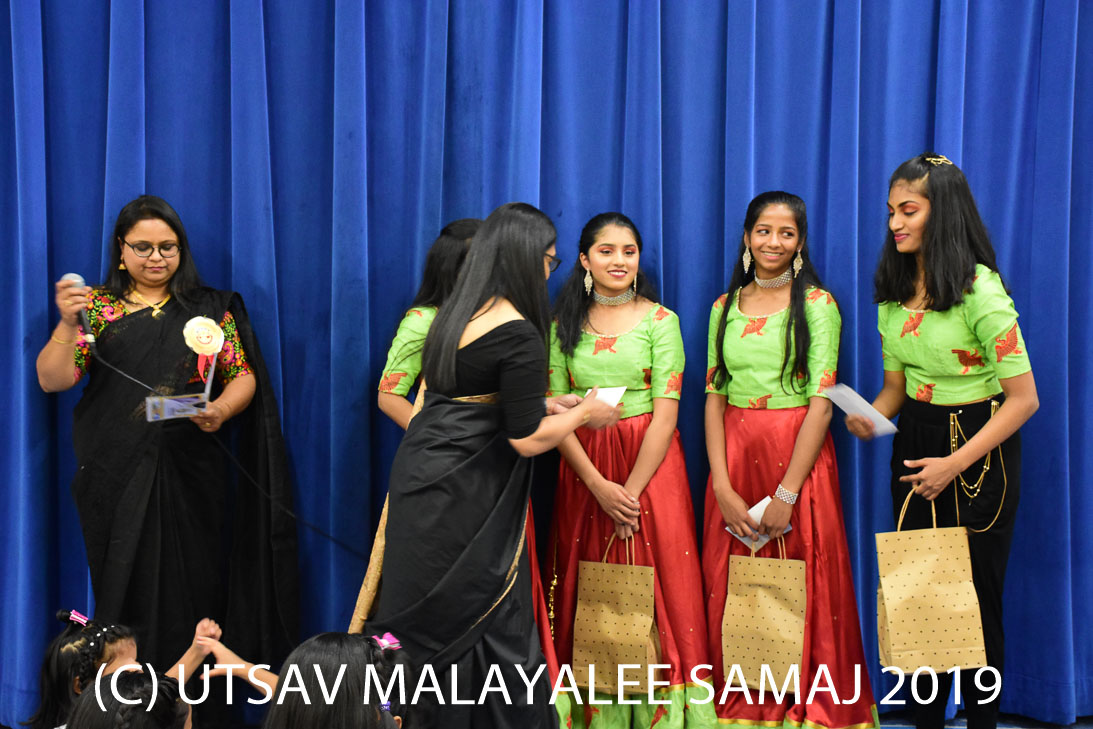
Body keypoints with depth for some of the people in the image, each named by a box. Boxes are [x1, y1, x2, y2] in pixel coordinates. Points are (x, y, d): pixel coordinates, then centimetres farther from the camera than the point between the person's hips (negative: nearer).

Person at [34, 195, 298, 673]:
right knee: (125, 589, 0)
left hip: (190, 473, 0)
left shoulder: (209, 308, 9)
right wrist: (67, 326, -16)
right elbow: (53, 380, 0)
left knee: (191, 586, -1)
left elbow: (242, 374, 7)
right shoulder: (96, 307, 7)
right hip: (115, 474, 0)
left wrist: (221, 411, -13)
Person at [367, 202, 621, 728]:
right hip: (463, 502, -8)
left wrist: (543, 405, 21)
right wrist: (584, 414, 1)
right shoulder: (518, 334, -16)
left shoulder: (457, 314, 10)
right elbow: (527, 440, -15)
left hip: (423, 485, 8)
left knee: (434, 625, 13)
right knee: (496, 631, 1)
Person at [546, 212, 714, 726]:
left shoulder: (660, 320, 1)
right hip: (584, 468, 2)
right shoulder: (564, 325, 7)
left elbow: (666, 413, -6)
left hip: (650, 462, -2)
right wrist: (600, 486, -10)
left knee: (657, 585, -3)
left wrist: (632, 491, -14)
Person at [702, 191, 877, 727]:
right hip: (735, 458, 4)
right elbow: (714, 398, 6)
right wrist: (722, 487, -6)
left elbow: (822, 401, -9)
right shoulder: (725, 308, 9)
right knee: (732, 592, 6)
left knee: (803, 593, -1)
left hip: (799, 458, -3)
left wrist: (786, 494, -15)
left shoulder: (817, 305, -3)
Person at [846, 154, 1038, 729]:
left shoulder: (979, 289, -18)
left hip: (980, 448, -6)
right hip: (915, 441, 6)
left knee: (974, 594, 5)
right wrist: (870, 416, -11)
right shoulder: (894, 291, 3)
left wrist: (954, 464, -19)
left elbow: (1024, 399, -18)